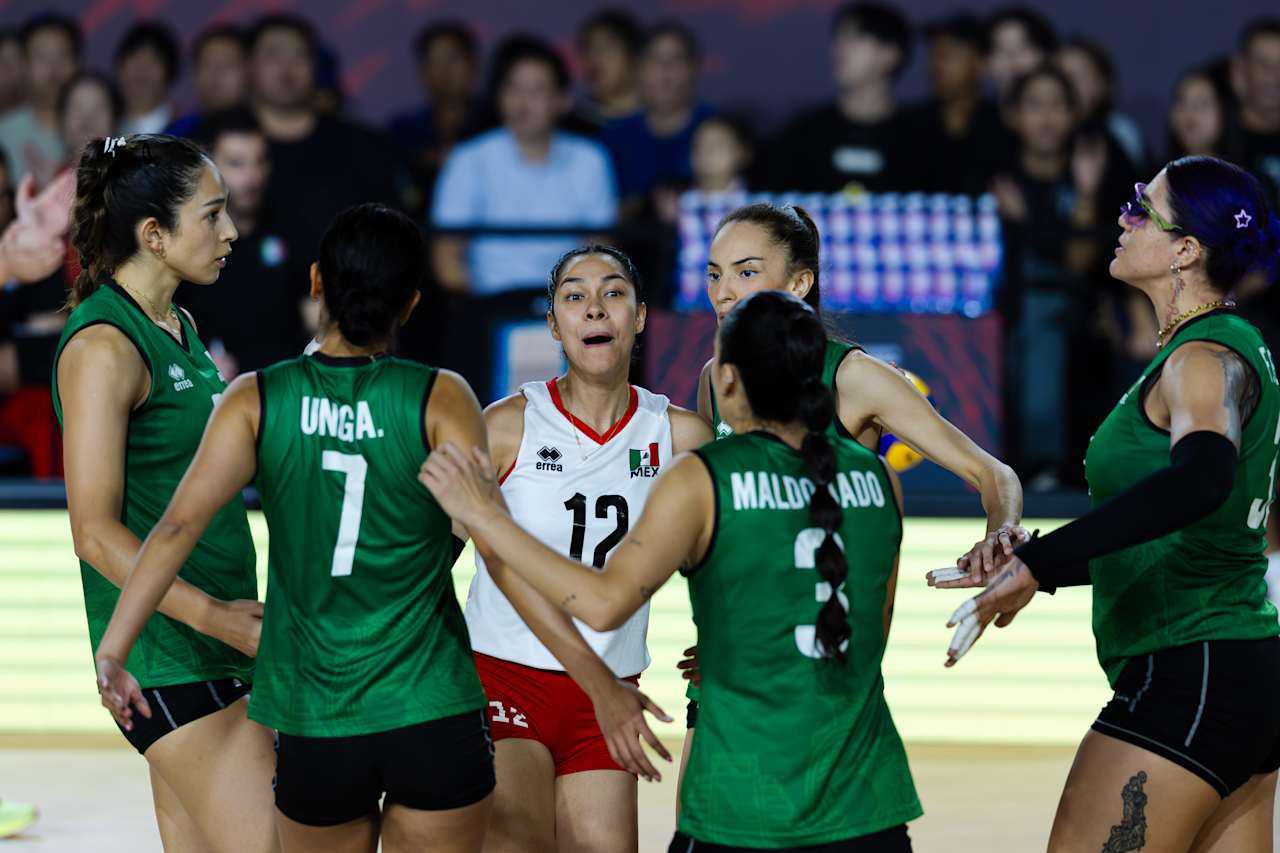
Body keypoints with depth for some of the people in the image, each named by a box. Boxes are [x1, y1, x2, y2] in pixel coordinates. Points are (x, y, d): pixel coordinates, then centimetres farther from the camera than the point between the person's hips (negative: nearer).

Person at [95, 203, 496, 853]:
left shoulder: (258, 401, -1)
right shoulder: (439, 399, -5)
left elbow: (179, 525, -10)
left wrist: (112, 651, -9)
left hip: (314, 729, 1)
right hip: (435, 720, -1)